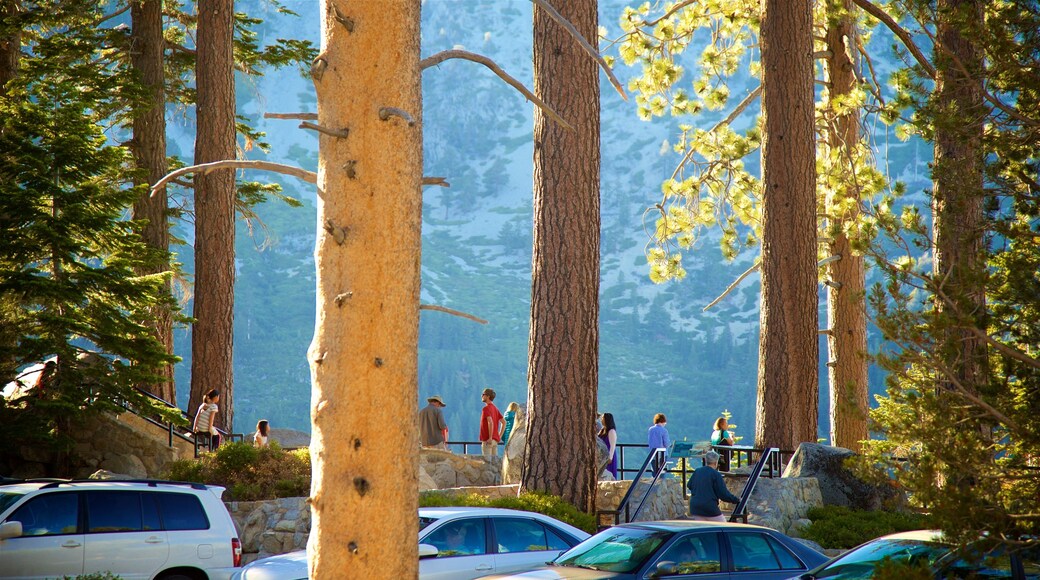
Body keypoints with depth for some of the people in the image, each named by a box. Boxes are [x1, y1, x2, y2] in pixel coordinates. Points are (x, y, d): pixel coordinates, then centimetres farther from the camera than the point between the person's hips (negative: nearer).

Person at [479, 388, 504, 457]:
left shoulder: (486, 408, -11)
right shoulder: (495, 408, 15)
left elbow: (490, 422, -24)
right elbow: (504, 422, 17)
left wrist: (490, 438, -24)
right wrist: (499, 436, 16)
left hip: (487, 440, -9)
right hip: (495, 440, 9)